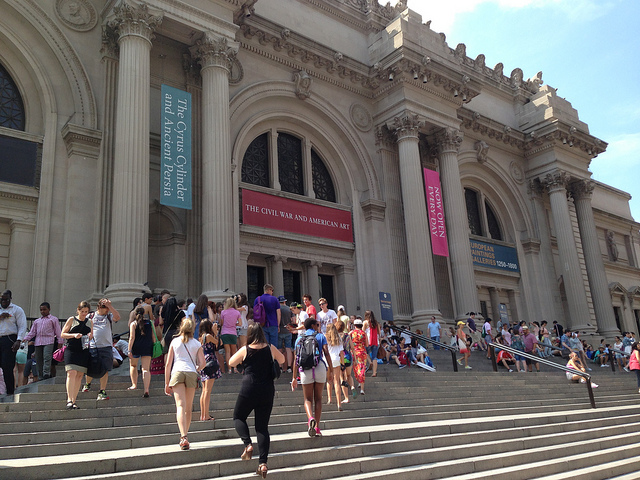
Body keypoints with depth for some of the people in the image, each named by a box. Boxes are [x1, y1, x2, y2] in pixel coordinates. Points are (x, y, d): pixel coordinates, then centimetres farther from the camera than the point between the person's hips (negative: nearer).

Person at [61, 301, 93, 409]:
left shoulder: (89, 322, 14)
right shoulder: (71, 320, 4)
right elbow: (62, 334, 3)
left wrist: (90, 336, 0)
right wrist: (74, 335, -14)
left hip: (84, 351, 4)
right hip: (71, 350, -4)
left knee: (79, 376, 3)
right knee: (71, 373, -17)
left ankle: (73, 401, 9)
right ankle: (69, 400, -19)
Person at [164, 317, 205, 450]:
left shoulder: (174, 341, 13)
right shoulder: (196, 343, 14)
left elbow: (168, 364, 10)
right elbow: (202, 363, 7)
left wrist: (167, 383, 13)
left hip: (177, 372, -1)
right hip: (191, 373, 1)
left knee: (180, 406, -11)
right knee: (188, 408, 12)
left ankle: (183, 437, -26)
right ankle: (185, 436, 18)